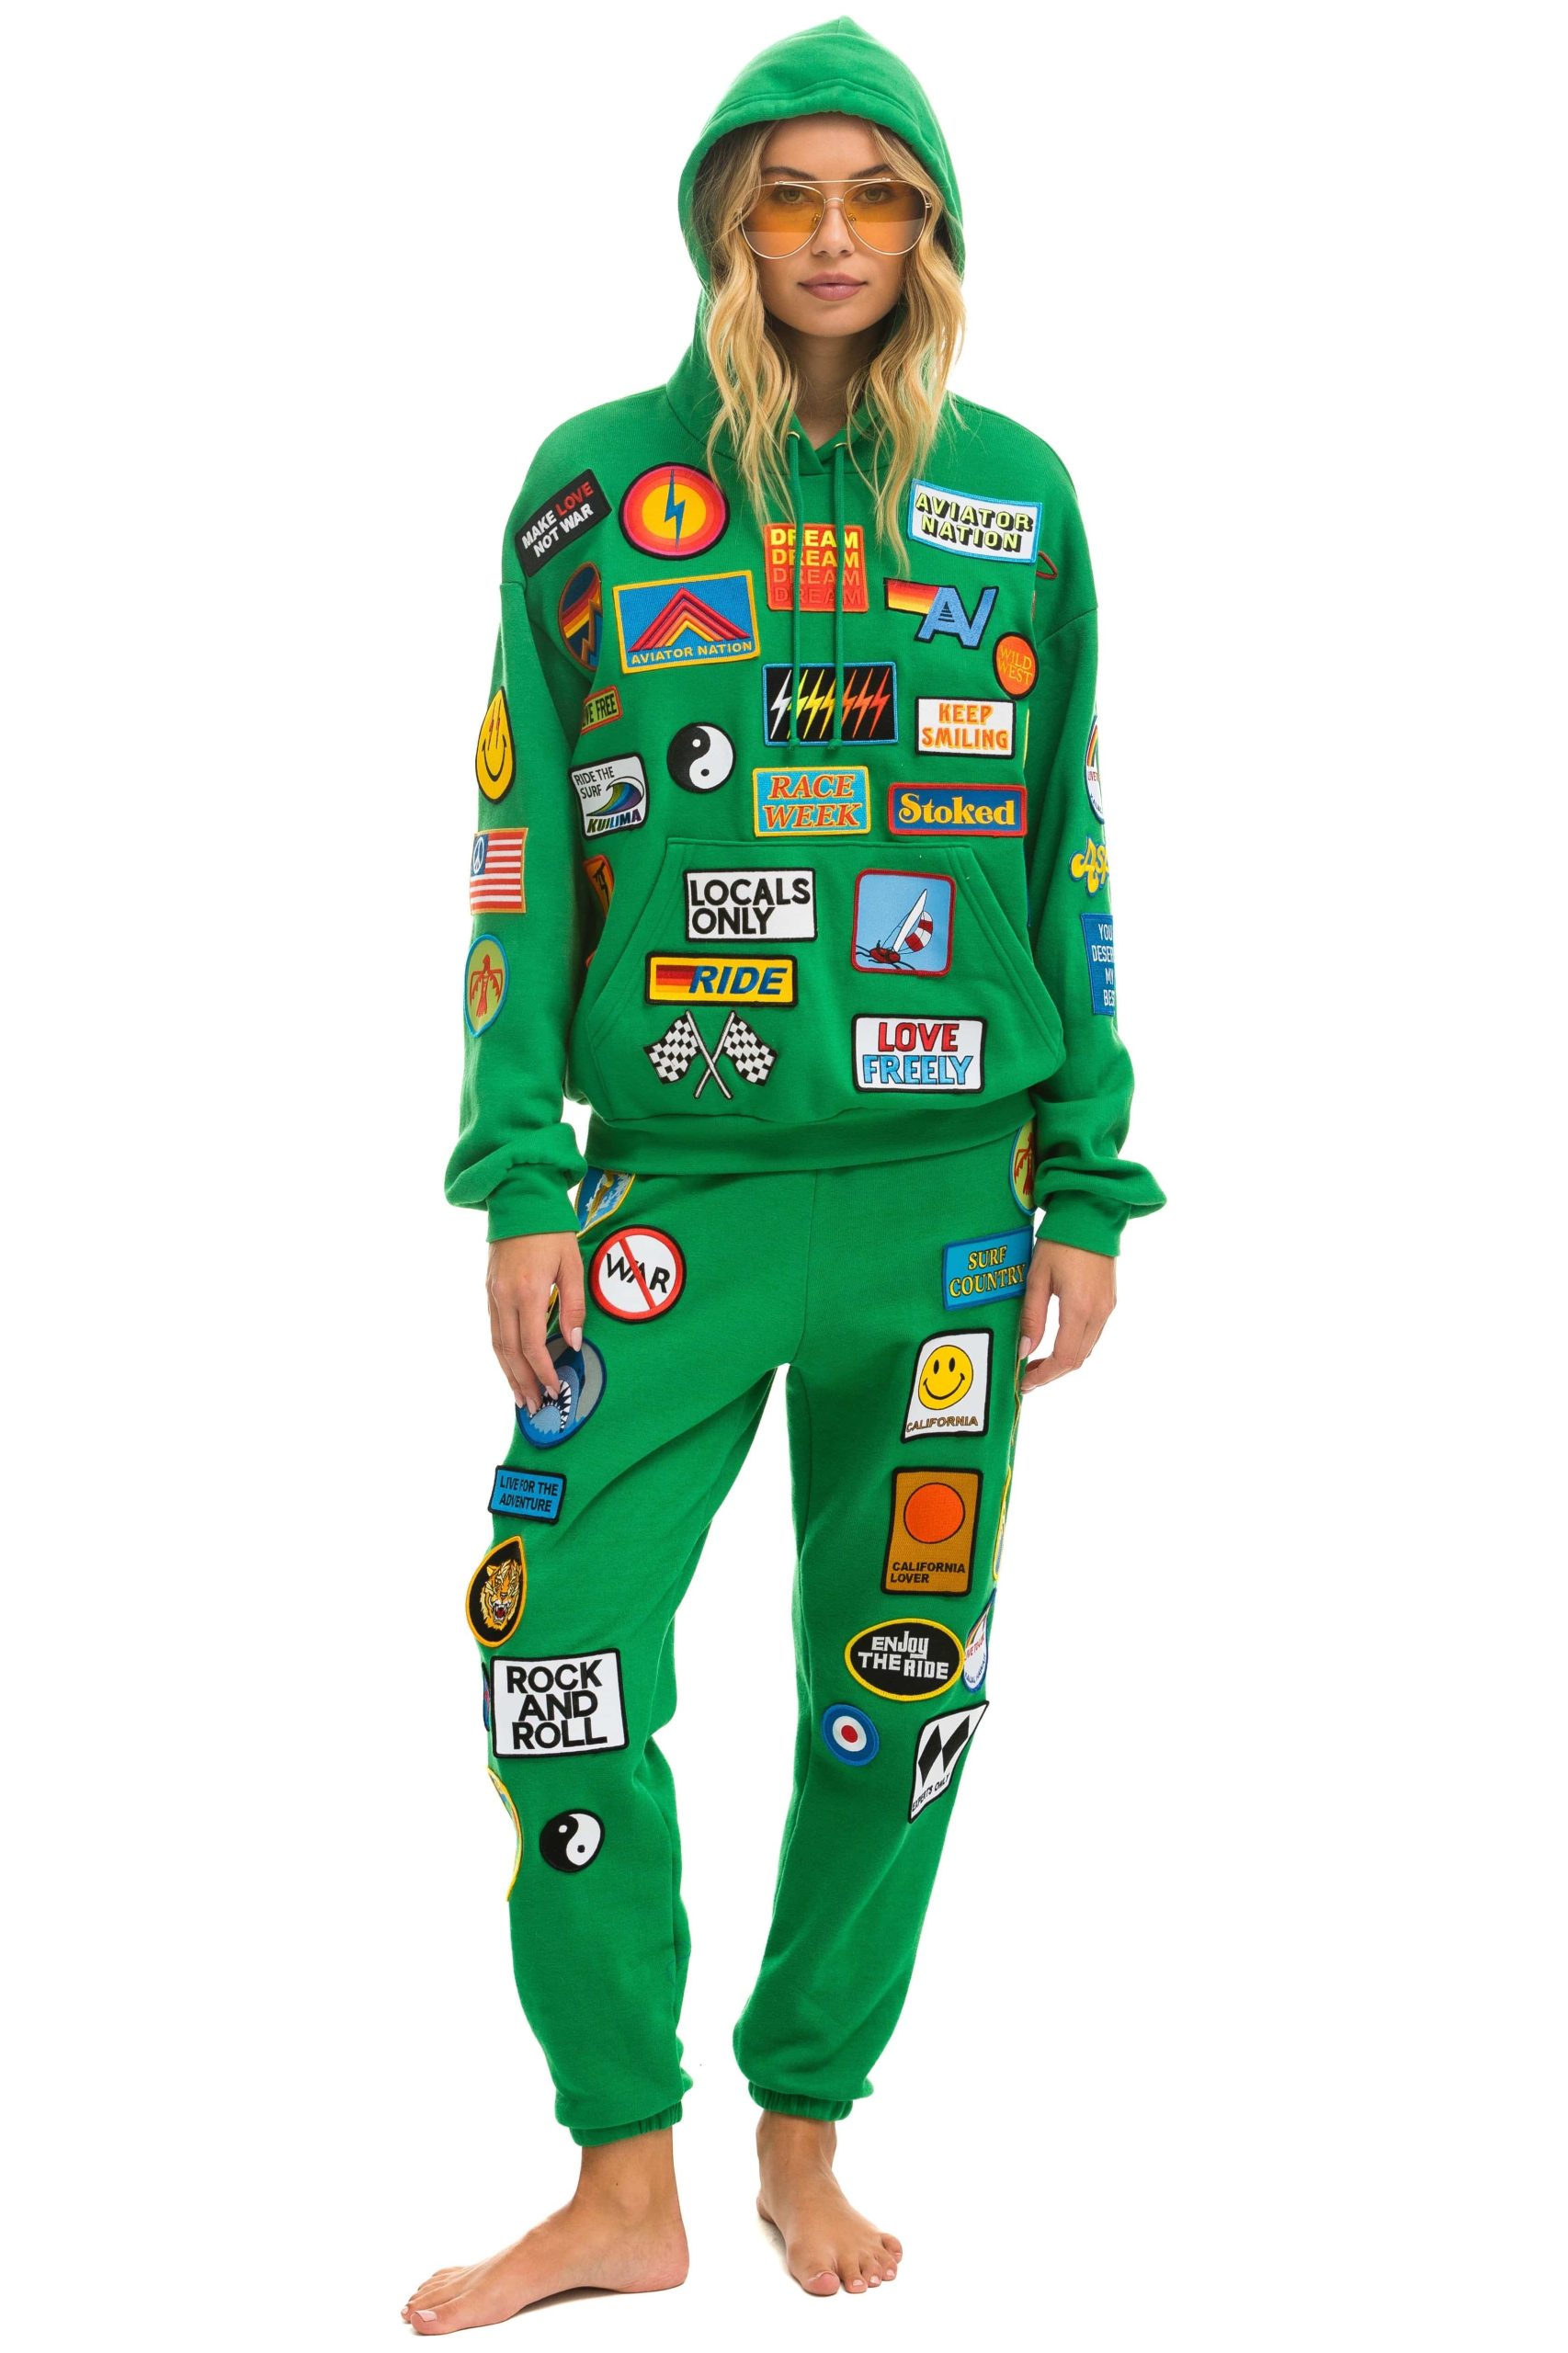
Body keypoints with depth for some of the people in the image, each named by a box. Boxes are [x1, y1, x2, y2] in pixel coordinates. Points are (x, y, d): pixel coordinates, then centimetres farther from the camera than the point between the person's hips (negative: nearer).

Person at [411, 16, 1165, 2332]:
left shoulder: (1013, 495, 6)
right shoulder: (598, 485, 3)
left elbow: (1067, 852, 9)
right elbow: (523, 852, 3)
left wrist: (1087, 1186, 5)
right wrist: (520, 1179, -4)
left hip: (947, 1189, 1)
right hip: (683, 1182, -1)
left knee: (898, 1686, 7)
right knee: (564, 1655, -6)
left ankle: (806, 2132, 24)